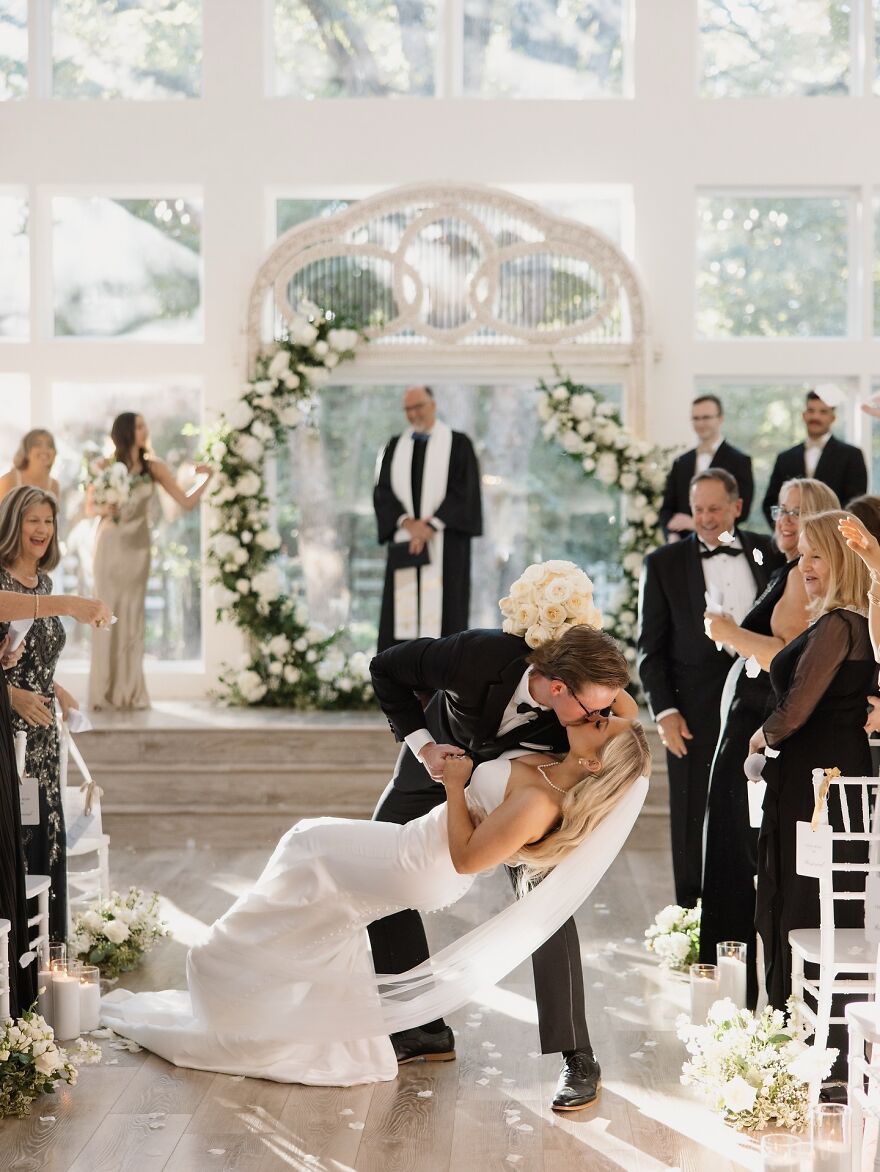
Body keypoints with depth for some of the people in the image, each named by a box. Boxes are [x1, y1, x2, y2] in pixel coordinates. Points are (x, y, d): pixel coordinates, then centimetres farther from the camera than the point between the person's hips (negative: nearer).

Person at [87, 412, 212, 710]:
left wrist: (207, 479, -12)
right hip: (110, 545, -1)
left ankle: (131, 691, 6)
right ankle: (104, 692, 2)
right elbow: (89, 507, 7)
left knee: (132, 615, 2)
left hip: (138, 548, 1)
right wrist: (103, 509, -14)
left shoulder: (154, 467, 1)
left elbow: (187, 502, -1)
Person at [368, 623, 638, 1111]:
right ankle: (424, 1028, 14)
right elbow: (387, 668, -23)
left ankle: (577, 1059, -10)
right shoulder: (479, 655, -41)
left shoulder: (584, 713, -34)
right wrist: (421, 744, -26)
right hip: (444, 753, 1)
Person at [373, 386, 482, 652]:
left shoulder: (458, 443, 3)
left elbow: (464, 490, -5)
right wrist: (406, 522, -10)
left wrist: (431, 524, -12)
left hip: (444, 543, -3)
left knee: (444, 609, -6)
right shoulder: (394, 446, 14)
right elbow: (382, 491, 6)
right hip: (404, 543, 3)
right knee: (401, 613, -2)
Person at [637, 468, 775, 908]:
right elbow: (651, 646, 2)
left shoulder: (766, 553, 7)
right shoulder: (664, 563, 2)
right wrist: (664, 710, -7)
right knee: (693, 819, 4)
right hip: (695, 710, -2)